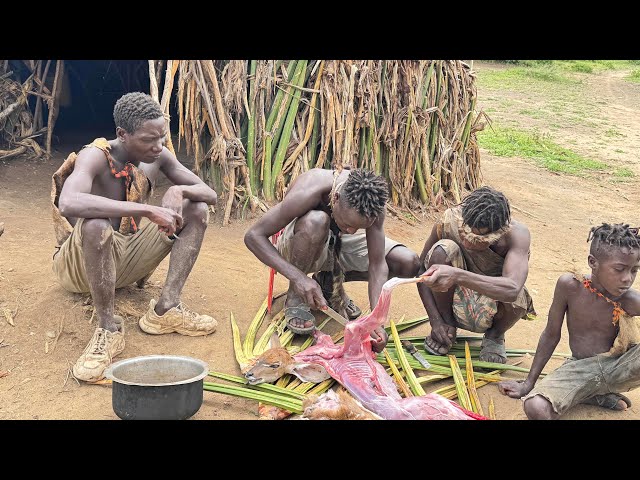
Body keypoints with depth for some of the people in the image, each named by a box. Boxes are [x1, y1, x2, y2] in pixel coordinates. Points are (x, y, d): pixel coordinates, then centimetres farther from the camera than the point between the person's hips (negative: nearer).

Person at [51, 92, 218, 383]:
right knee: (95, 224, -40)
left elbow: (210, 195, -1)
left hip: (127, 261, 6)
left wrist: (179, 190, -25)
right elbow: (68, 203, -44)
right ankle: (108, 329, -26)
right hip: (78, 266, -6)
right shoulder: (95, 157, -23)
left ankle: (166, 307, -14)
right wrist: (147, 210, -45)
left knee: (197, 209, -6)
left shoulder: (158, 157, -4)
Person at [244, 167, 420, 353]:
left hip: (337, 244, 4)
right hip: (296, 245, -4)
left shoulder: (372, 199, -27)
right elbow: (253, 236, -35)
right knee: (316, 221, -41)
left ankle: (330, 280, 6)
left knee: (409, 263, -14)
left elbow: (377, 263, -25)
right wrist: (297, 276, -45)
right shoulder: (308, 193, -37)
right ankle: (295, 299, -15)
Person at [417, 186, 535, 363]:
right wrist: (436, 321, -19)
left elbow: (512, 289, -47)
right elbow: (421, 269, -12)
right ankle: (448, 325, -4)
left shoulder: (517, 234, -30)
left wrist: (457, 275, -59)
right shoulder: (448, 222, -24)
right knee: (443, 249, -29)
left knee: (516, 298, -38)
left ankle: (495, 335, 2)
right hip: (457, 302, 1)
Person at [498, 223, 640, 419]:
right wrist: (528, 383, 3)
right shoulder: (570, 285, -13)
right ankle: (598, 396, -5)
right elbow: (551, 335, -2)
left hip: (617, 366, 0)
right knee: (535, 408, -29)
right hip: (579, 369, 1)